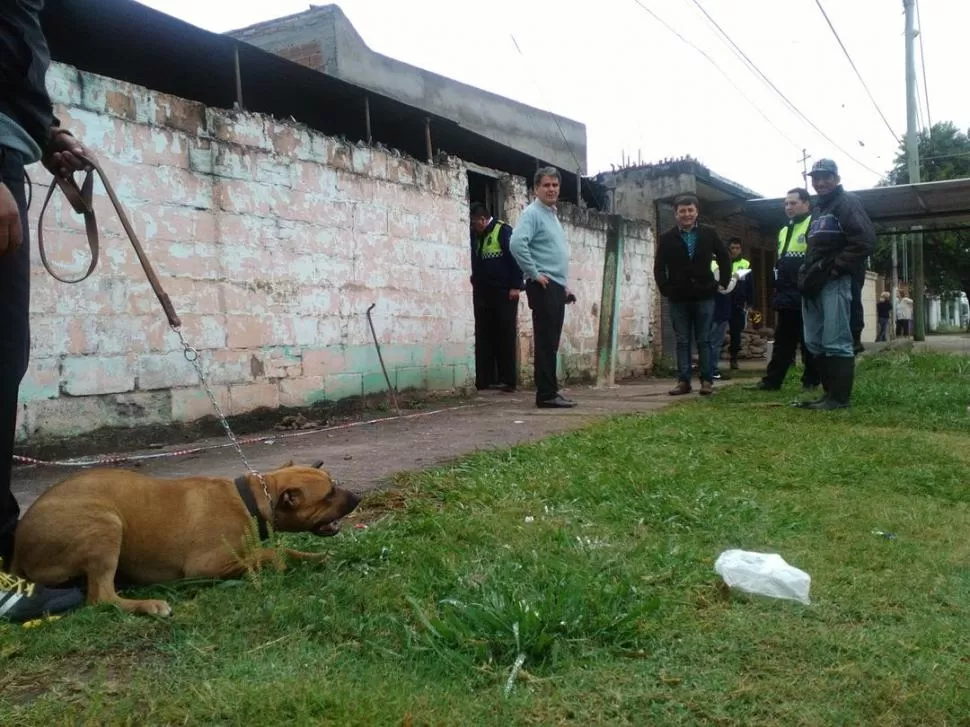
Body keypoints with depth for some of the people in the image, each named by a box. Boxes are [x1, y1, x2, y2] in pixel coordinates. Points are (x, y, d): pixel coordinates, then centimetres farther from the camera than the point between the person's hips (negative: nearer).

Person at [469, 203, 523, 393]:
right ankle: (485, 380, 6)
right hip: (483, 293, 7)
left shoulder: (503, 230, -5)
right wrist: (475, 287, 14)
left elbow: (515, 257, -11)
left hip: (504, 292, -6)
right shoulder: (476, 236, 17)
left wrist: (515, 286, -15)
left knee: (506, 336, -3)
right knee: (484, 337, 3)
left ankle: (507, 379, -1)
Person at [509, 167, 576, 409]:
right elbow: (516, 244, -24)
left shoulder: (553, 215, 21)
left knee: (551, 343, 10)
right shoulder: (532, 213, -8)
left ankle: (550, 392, 15)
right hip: (543, 287, -9)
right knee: (546, 342, -8)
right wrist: (534, 273, -18)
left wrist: (564, 285, 20)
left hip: (557, 287, 9)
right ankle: (546, 395, -6)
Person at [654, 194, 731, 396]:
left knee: (704, 341, 4)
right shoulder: (667, 238, 1)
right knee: (682, 342, 5)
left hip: (704, 296, 0)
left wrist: (723, 283, 6)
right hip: (678, 299, 1)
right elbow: (659, 267, 4)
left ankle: (707, 381, 8)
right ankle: (683, 381, 8)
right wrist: (665, 289, -3)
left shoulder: (709, 233, 2)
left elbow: (724, 258, 11)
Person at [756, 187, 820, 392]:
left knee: (809, 341, 1)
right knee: (782, 340, 8)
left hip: (806, 296, -7)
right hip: (787, 298, 7)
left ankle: (811, 381, 9)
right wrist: (778, 293, 21)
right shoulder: (784, 231, 20)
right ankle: (772, 380, 9)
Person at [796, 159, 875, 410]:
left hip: (834, 282, -9)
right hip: (814, 285, 10)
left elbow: (865, 240, -15)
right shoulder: (818, 210, 26)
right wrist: (806, 273, 14)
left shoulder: (847, 203, -2)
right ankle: (831, 392, 16)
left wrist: (836, 267, -16)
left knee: (836, 342, -10)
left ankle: (839, 397, -8)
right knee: (814, 342, 9)